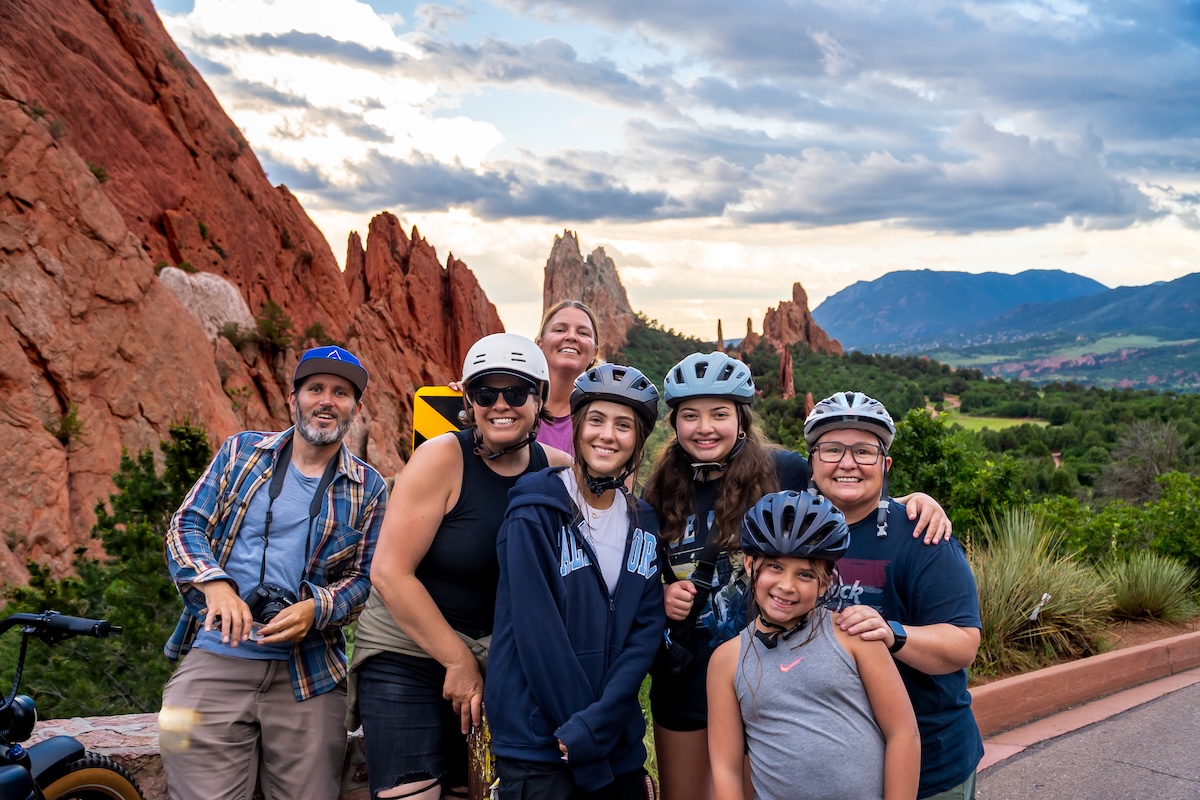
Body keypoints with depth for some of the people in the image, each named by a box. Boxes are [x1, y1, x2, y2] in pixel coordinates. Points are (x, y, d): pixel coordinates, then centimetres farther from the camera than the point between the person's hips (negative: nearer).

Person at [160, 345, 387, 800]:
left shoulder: (368, 489, 8)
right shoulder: (241, 451, 9)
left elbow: (364, 578, 6)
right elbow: (186, 525, 4)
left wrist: (315, 609, -15)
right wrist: (214, 583, -15)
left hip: (308, 676, 1)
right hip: (214, 661, 0)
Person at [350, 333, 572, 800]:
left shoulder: (555, 469, -3)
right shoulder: (443, 458, -14)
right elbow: (389, 573, -17)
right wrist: (458, 661, -15)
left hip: (497, 662, 4)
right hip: (408, 656, -4)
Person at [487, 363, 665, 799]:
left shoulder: (643, 525, 6)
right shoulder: (536, 511, -10)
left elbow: (646, 629, -1)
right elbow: (536, 629, -15)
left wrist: (596, 722, -14)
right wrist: (582, 742, -15)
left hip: (620, 738, 5)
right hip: (537, 739, -5)